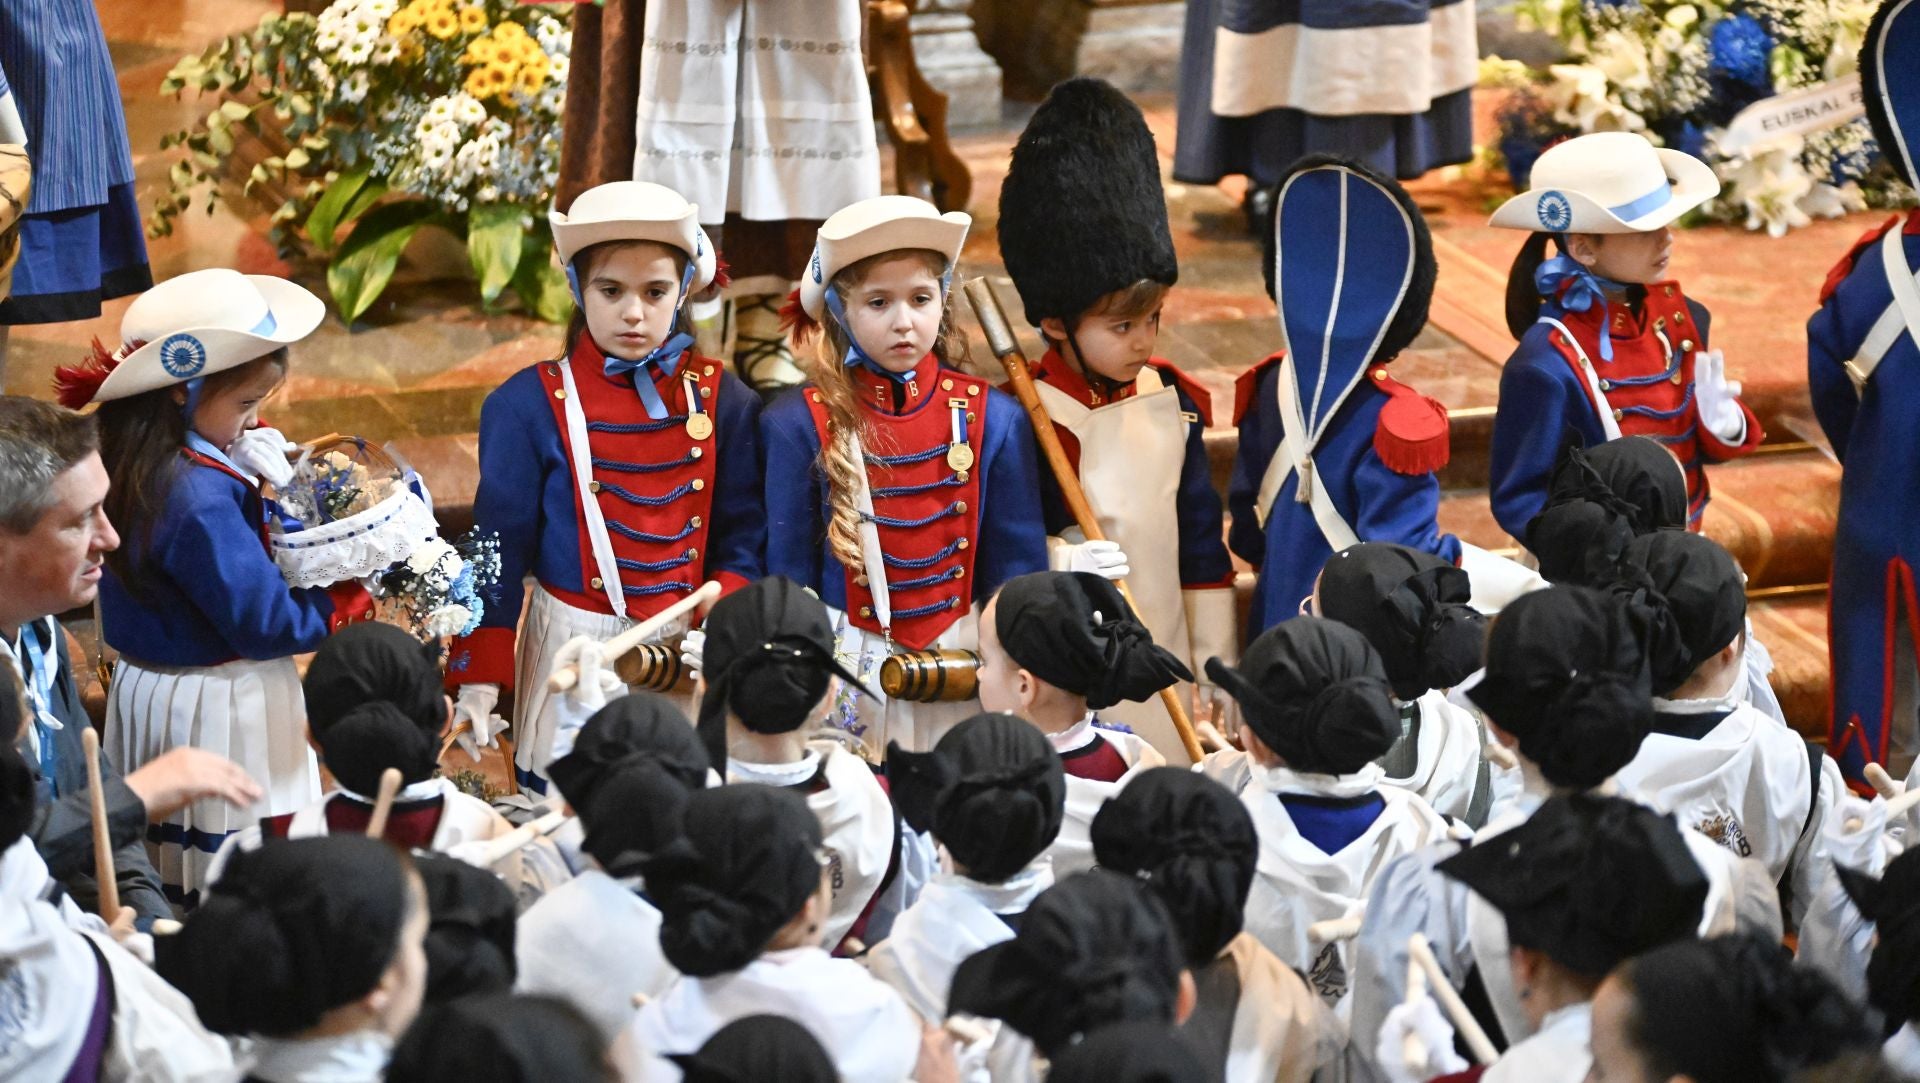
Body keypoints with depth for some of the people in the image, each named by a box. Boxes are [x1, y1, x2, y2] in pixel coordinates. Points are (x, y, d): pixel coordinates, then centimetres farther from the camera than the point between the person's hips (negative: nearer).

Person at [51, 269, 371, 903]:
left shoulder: (127, 463, 0)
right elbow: (266, 624, -24)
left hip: (144, 686, 10)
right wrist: (356, 600, -10)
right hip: (219, 709, -10)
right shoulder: (198, 500, -29)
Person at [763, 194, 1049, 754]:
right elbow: (790, 576, 0)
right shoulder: (802, 424, -5)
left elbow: (1017, 570, 3)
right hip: (846, 673, -1)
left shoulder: (993, 419, -1)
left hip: (966, 675, 1)